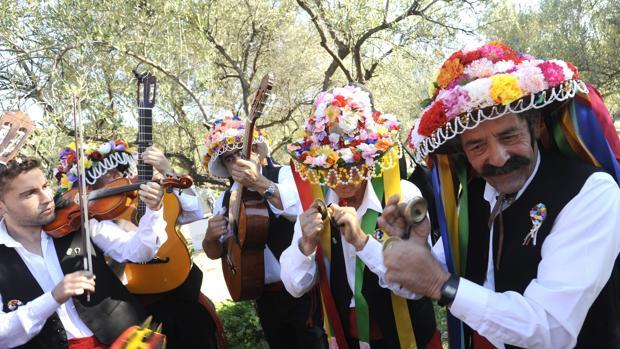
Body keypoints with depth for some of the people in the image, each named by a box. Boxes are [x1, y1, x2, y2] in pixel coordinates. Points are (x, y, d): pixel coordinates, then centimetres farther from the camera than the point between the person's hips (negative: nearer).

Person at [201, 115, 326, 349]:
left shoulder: (285, 175, -7)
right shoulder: (225, 200, 8)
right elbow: (215, 253, 12)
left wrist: (259, 183, -29)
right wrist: (211, 237, -11)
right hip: (265, 296, 5)